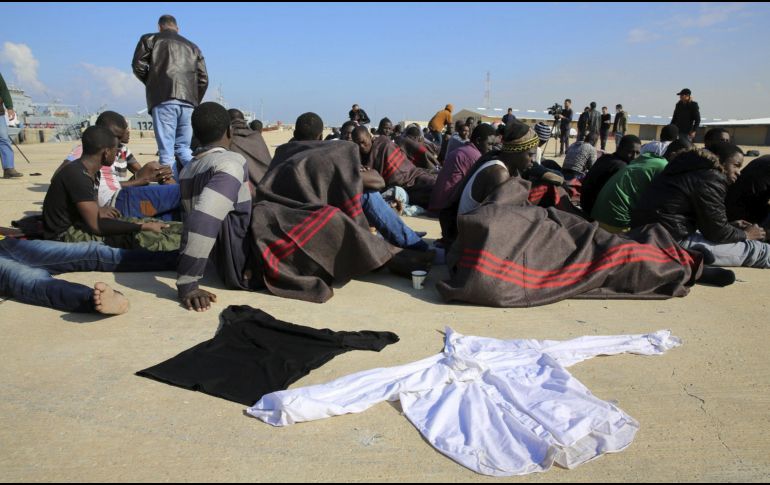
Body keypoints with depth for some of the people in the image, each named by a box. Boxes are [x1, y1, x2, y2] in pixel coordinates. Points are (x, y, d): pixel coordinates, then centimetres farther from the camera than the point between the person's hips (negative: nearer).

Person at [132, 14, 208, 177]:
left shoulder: (150, 39, 14)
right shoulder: (193, 47, 23)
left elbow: (138, 66, 4)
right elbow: (203, 79, 16)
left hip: (163, 100, -3)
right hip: (188, 102, 4)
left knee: (166, 152, -4)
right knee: (183, 148, 11)